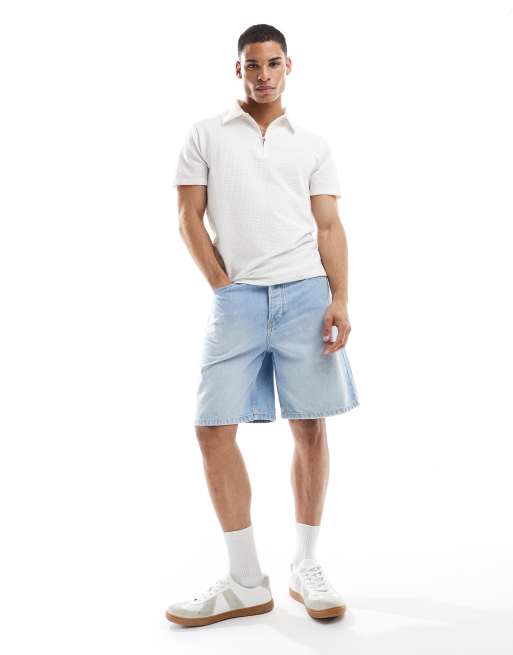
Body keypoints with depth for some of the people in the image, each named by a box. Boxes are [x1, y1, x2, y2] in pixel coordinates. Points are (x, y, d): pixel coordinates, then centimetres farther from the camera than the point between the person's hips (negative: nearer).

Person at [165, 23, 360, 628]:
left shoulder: (312, 145, 15)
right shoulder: (206, 135, 12)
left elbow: (329, 227, 7)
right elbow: (189, 217, 7)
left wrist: (339, 298, -6)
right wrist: (223, 286, -2)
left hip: (305, 293, 1)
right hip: (236, 297, 0)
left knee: (310, 427, 0)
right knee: (213, 429, -6)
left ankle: (306, 568, 15)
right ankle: (247, 582, 6)